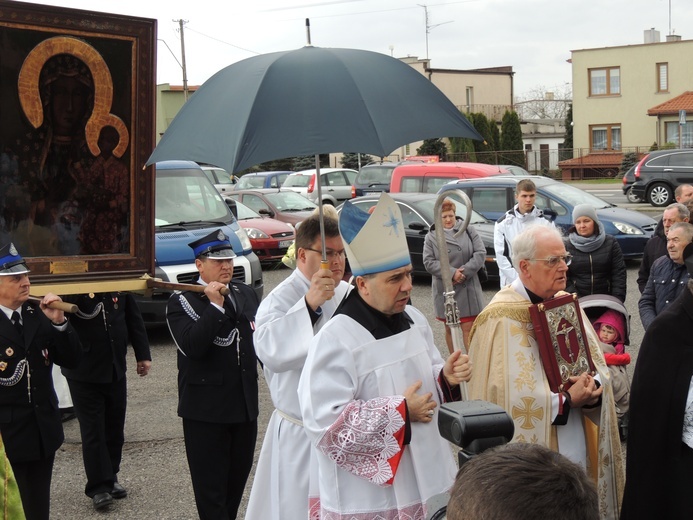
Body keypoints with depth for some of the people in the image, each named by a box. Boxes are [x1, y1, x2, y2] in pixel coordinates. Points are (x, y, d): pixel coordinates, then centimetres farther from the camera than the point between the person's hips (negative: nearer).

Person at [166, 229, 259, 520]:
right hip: (206, 409, -5)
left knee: (238, 478, 15)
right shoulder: (181, 302, -8)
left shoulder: (246, 294, 8)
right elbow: (192, 346, -23)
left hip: (246, 405, 5)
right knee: (211, 485, 2)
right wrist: (215, 307, -23)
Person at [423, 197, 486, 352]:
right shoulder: (431, 236, 2)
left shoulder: (468, 230, 2)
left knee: (469, 328, -4)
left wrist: (465, 271, -13)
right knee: (449, 328, 11)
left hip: (467, 288, -1)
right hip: (444, 289, 1)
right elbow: (429, 262, -6)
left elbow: (480, 253, -3)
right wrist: (452, 273, -16)